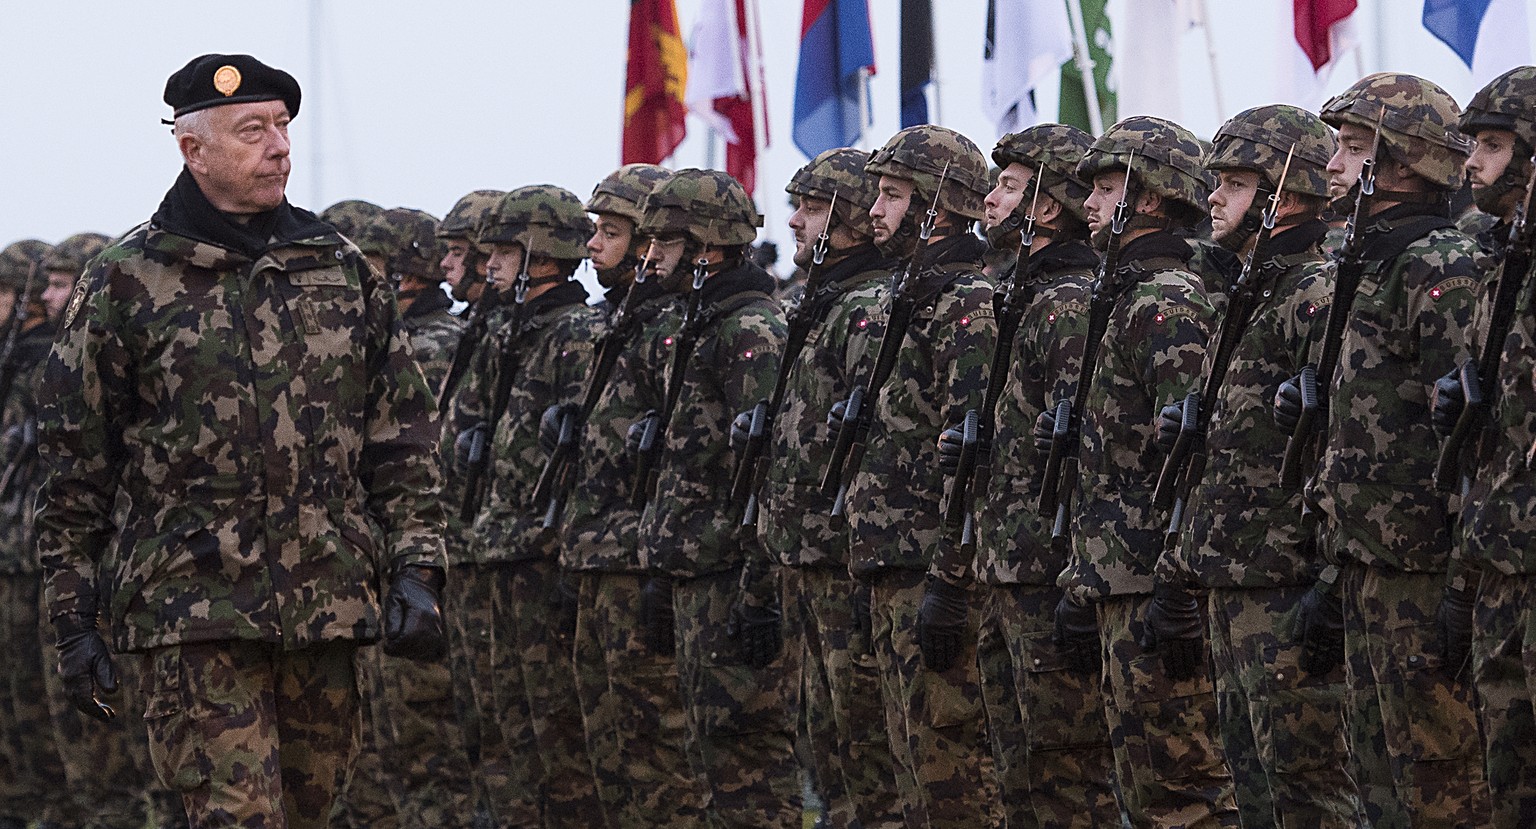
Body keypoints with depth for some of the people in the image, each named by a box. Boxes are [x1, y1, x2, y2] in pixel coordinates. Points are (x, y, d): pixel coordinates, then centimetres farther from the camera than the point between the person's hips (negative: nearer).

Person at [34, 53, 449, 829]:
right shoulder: (125, 283, 1)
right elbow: (73, 466, 3)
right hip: (192, 611, -4)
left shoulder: (341, 271, 12)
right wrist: (75, 620, 0)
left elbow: (403, 437, 14)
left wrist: (415, 571, 4)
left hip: (327, 610, 4)